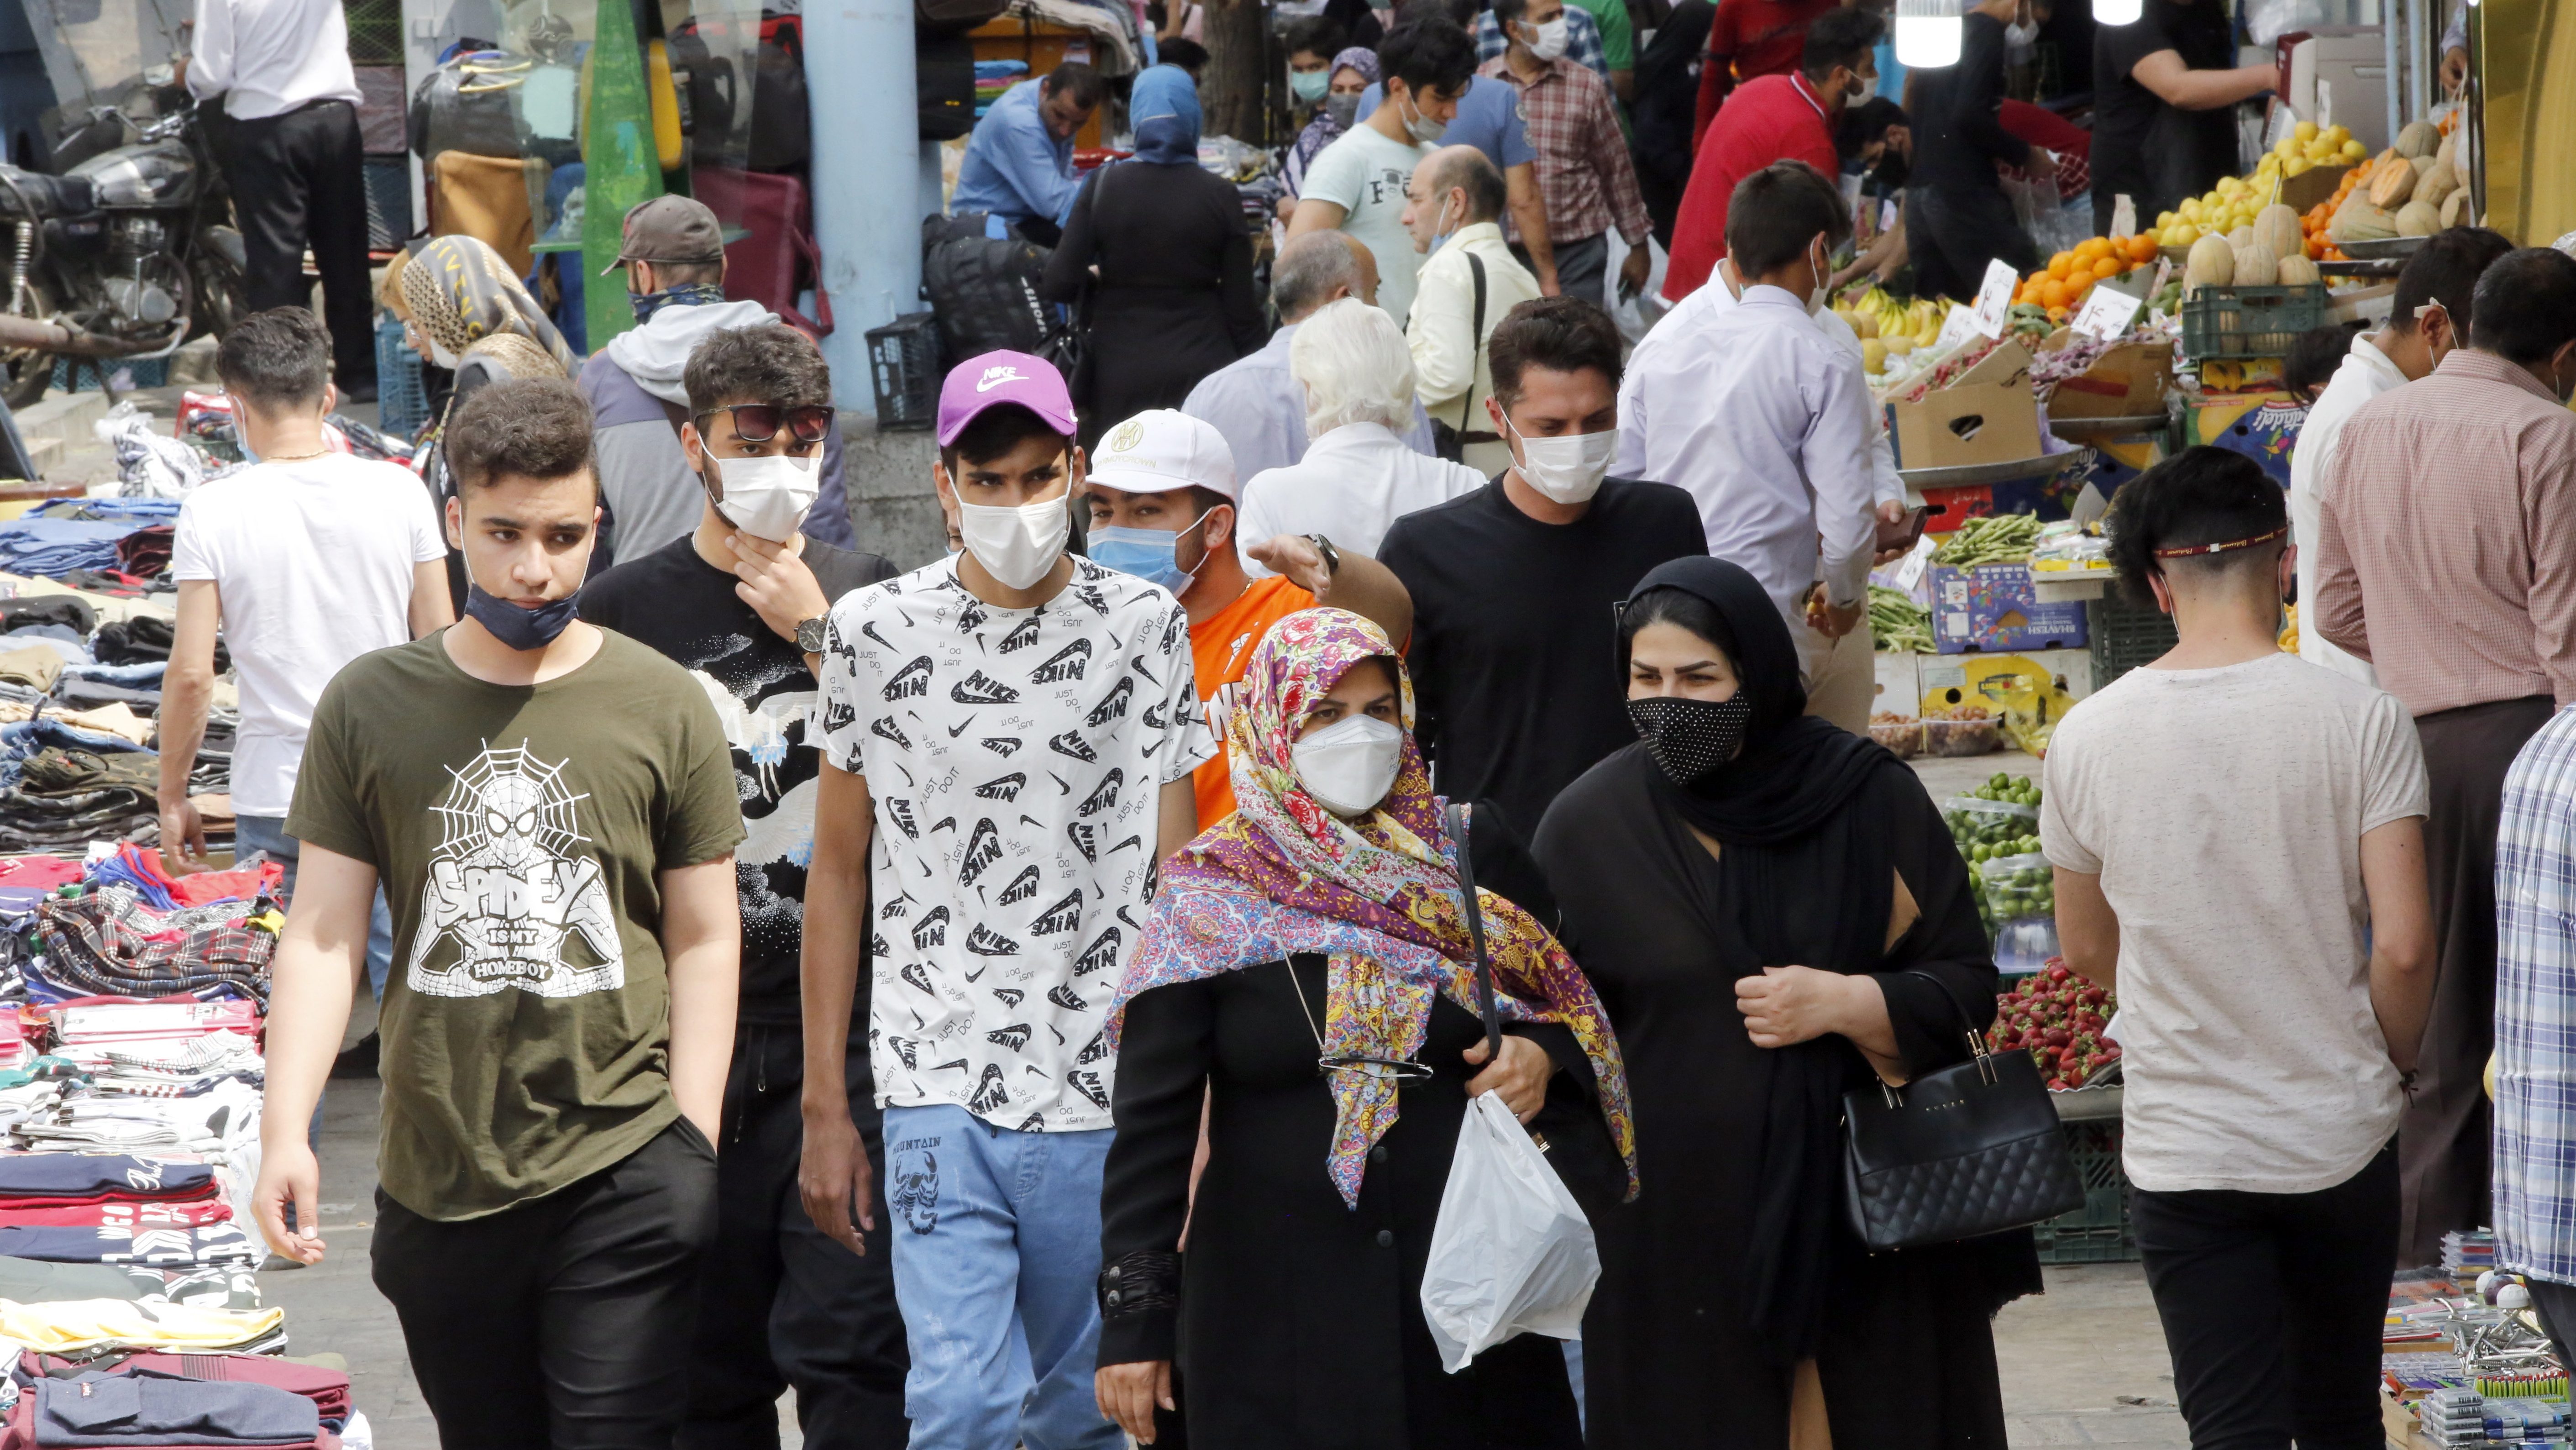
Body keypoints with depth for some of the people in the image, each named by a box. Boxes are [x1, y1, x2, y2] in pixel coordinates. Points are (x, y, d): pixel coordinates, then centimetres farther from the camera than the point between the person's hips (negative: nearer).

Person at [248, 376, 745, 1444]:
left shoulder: (663, 707, 1)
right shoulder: (372, 706, 4)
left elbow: (704, 942, 5)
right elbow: (323, 933, 3)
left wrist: (693, 1146, -2)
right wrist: (284, 1131, -7)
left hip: (624, 1174, -2)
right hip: (435, 1184, 2)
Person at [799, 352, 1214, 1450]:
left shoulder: (1146, 630, 2)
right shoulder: (876, 632, 2)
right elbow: (838, 873, 8)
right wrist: (824, 1108, 6)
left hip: (1107, 1099, 1)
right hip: (939, 1096, -1)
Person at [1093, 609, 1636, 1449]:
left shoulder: (1467, 862, 4)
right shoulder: (1210, 897, -4)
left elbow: (1580, 1011, 14)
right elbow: (1151, 1124, -5)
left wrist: (1547, 1056, -10)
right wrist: (1133, 1321, -11)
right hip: (1277, 1307, -2)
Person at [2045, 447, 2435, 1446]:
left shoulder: (2087, 738, -6)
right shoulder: (2362, 721, -12)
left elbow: (2086, 953, 7)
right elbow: (2404, 946, -13)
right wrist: (2394, 1063, 6)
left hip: (2181, 1150, 0)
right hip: (2341, 1134, 0)